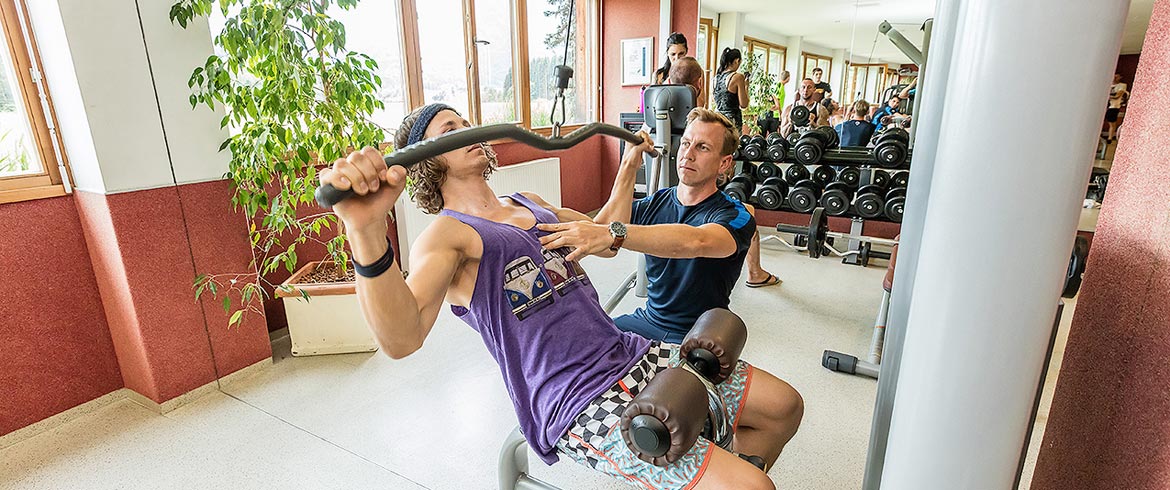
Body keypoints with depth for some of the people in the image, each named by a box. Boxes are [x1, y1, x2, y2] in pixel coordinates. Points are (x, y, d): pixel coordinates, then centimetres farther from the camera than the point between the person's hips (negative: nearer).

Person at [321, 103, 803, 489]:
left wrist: (629, 165, 38)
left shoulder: (532, 204, 16)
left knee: (783, 406, 12)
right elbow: (400, 339, -28)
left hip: (631, 355, 8)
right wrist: (366, 230, -45)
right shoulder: (445, 236, -8)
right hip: (581, 405, -8)